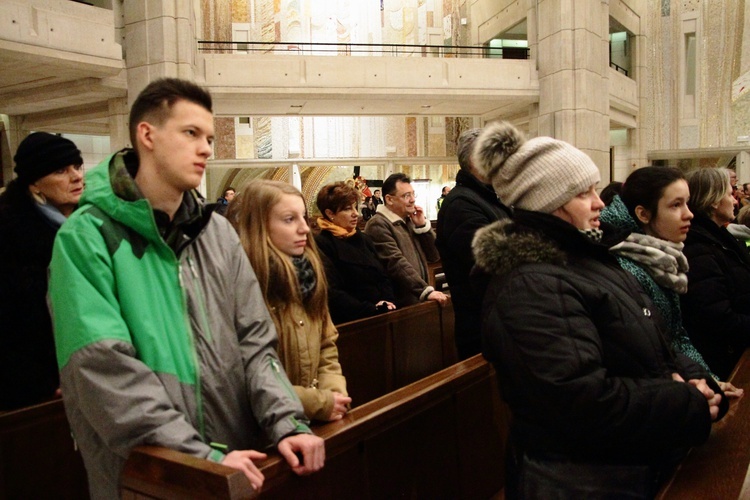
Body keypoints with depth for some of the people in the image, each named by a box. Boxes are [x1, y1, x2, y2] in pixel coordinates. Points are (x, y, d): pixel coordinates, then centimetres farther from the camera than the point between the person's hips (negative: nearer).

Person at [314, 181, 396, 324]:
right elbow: (331, 294, -13)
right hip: (349, 321, -6)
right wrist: (372, 310, -15)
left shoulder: (363, 239, 16)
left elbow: (383, 276, 16)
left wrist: (388, 302, -2)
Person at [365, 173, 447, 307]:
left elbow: (434, 256, 11)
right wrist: (426, 290, -28)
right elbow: (396, 264, -22)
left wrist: (422, 225, -1)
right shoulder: (378, 225, -12)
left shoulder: (410, 221, 14)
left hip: (420, 301, 7)